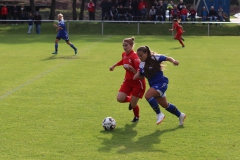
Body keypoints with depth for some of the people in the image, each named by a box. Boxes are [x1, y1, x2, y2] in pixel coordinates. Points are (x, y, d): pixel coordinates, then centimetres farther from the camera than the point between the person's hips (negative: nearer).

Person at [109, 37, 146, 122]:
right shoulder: (124, 54, 0)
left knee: (133, 104, -3)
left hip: (137, 82, -7)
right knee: (119, 98, -11)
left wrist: (130, 68, -39)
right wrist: (114, 65, 31)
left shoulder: (134, 56, -23)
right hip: (128, 80, 7)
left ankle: (136, 117, 30)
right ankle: (131, 100, 24)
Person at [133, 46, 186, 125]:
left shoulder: (154, 58, -14)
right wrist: (137, 75, -9)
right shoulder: (141, 65, 5)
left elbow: (168, 58, -11)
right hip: (153, 85, 8)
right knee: (165, 105, 18)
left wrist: (174, 61, -30)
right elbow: (141, 76, 13)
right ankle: (180, 115, 41)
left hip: (161, 83, -8)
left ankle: (159, 114, -13)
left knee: (148, 95, -29)